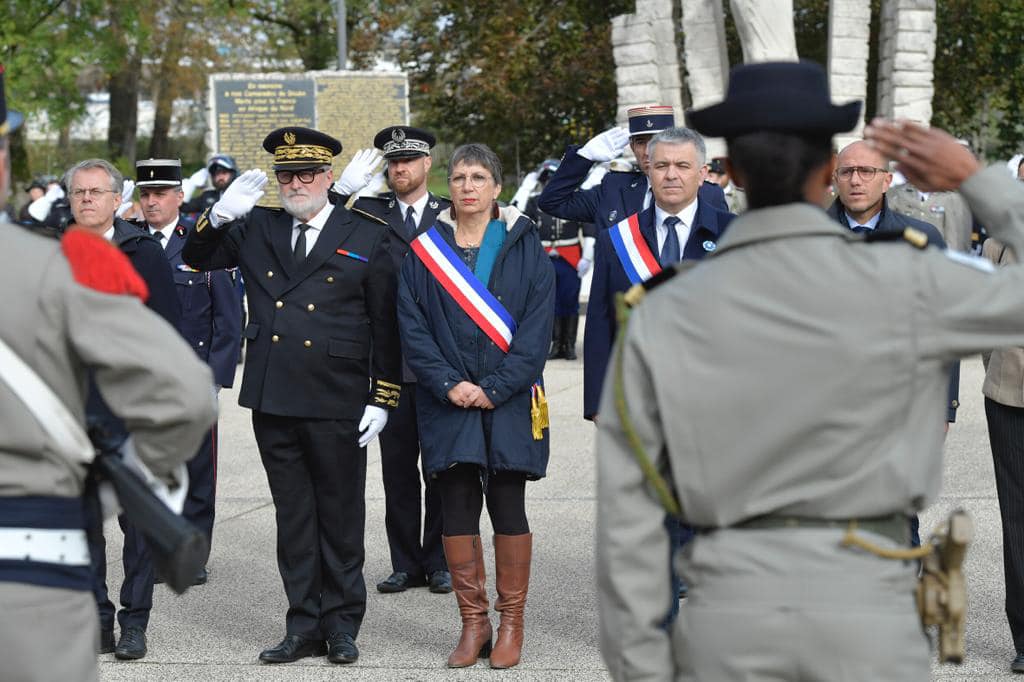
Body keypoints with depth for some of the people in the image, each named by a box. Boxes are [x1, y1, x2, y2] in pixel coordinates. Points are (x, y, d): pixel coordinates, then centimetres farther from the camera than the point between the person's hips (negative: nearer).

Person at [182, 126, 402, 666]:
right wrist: (218, 216, -7)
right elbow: (196, 259, 13)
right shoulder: (256, 230, 10)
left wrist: (382, 399, -3)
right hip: (273, 402, 3)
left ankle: (341, 625, 16)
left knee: (340, 516, 6)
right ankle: (304, 626, 15)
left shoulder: (366, 237, 1)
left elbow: (386, 325, 1)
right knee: (294, 518, 9)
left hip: (336, 404, -3)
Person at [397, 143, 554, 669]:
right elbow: (412, 328, 2)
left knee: (508, 508, -1)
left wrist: (494, 388, -12)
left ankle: (511, 624, 9)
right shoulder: (424, 251, 6)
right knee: (457, 511, 1)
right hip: (448, 403, 1)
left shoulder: (524, 247, 2)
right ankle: (473, 622, 10)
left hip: (509, 402, -1)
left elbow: (537, 326, -4)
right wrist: (449, 385, -11)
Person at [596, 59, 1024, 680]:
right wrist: (972, 177, 12)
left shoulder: (662, 317, 1)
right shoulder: (901, 283, -5)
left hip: (729, 615, 2)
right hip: (864, 612, -1)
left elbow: (626, 517, 2)